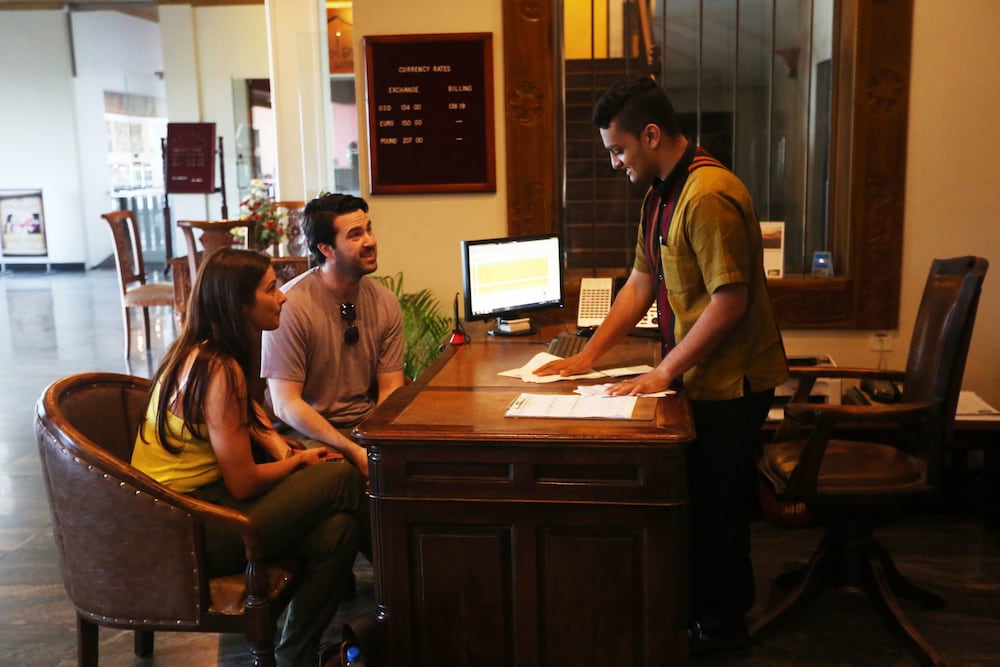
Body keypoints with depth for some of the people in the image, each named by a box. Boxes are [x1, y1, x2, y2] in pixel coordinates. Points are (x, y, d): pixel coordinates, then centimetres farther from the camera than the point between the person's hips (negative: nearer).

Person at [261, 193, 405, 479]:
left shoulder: (385, 302, 3)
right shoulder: (290, 305, -14)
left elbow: (390, 389, 3)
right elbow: (286, 405, -15)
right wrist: (354, 451, -23)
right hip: (310, 432, -5)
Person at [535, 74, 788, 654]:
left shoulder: (708, 195, -23)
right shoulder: (661, 195, 9)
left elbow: (730, 302, -25)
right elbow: (640, 286, 13)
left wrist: (664, 372, -19)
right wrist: (586, 357, 9)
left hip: (732, 381, -9)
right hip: (703, 378, 9)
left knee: (718, 503, 5)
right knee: (702, 496, 18)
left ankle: (723, 623, 24)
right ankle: (708, 603, 34)